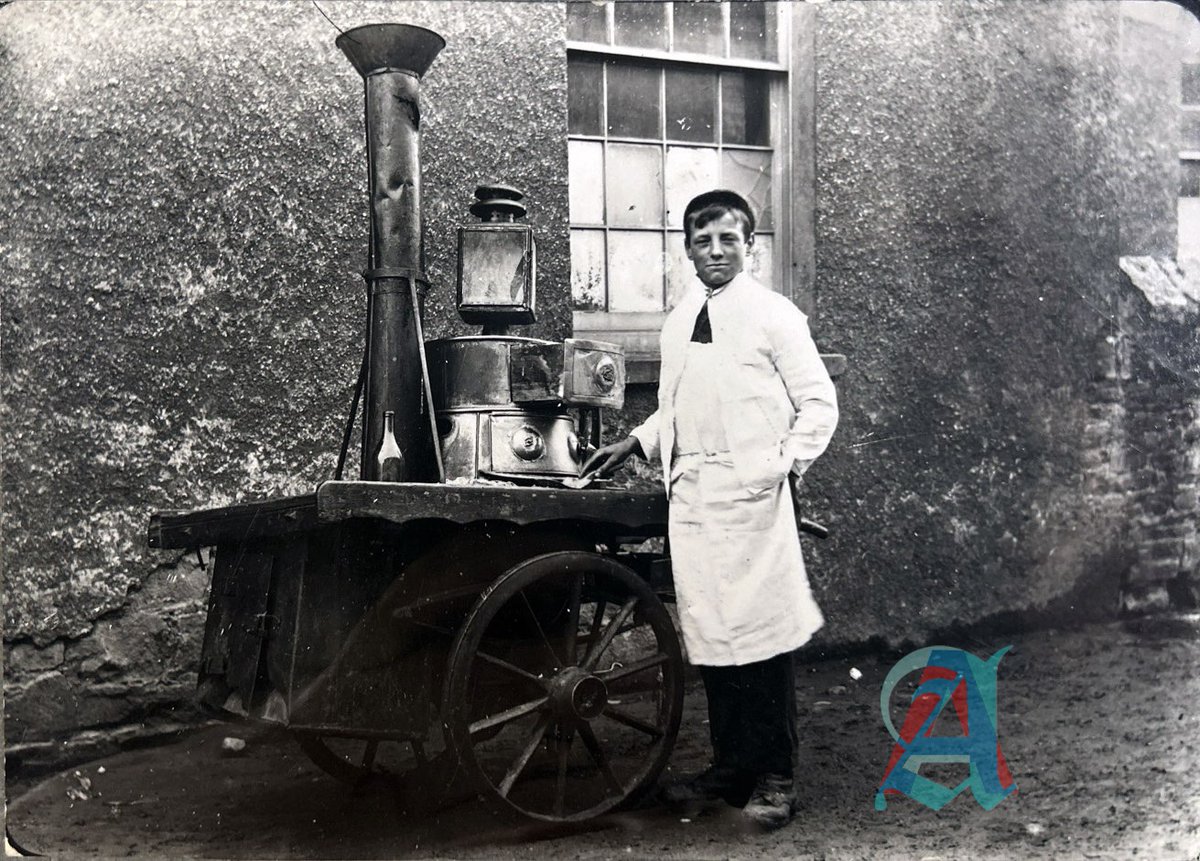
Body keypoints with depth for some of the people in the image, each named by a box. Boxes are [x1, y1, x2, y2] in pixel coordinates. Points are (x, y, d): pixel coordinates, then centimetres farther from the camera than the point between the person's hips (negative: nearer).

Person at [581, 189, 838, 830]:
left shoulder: (774, 315, 0)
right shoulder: (679, 320, 16)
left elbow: (818, 401, 0)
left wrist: (789, 463, -11)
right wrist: (633, 445, 12)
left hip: (751, 492, -5)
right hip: (691, 493, 6)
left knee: (761, 632, -4)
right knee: (708, 634, 8)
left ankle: (775, 778, 8)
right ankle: (729, 766, 21)